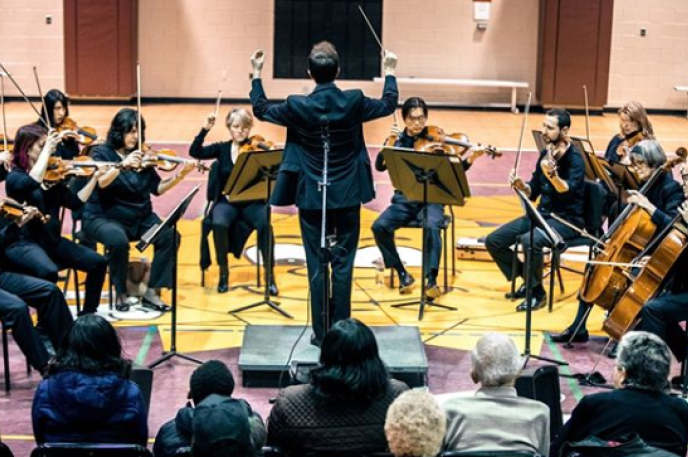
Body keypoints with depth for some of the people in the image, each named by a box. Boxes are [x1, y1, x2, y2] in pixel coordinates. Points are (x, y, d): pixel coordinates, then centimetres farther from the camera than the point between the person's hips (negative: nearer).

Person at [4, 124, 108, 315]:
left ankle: (88, 314, 8)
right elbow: (32, 183, -33)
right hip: (24, 242, -7)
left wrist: (95, 177, 2)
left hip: (51, 239, 7)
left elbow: (75, 202, 9)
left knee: (98, 262, -7)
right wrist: (47, 151, -26)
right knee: (48, 271, -36)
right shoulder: (15, 177, -9)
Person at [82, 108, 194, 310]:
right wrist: (122, 165, -38)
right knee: (119, 241, -37)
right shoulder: (101, 153, -5)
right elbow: (100, 183, -24)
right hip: (104, 217, -5)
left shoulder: (141, 156, 7)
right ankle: (122, 294, -14)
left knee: (169, 236, -20)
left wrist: (180, 176, -10)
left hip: (139, 217, 5)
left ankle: (152, 292, -11)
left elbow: (157, 188, 5)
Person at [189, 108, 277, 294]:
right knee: (219, 223, -32)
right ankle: (224, 272, -12)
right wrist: (205, 129, -16)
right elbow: (195, 152, -6)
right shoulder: (222, 148, 6)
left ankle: (269, 274, -18)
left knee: (265, 224, -33)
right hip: (226, 202, 1)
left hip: (252, 202, -1)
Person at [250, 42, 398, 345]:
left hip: (311, 198, -1)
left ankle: (321, 333, 10)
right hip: (347, 197, 1)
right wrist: (389, 71, 24)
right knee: (342, 264, 7)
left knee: (316, 264, 6)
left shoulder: (298, 107, -12)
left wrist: (256, 75, 17)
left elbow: (260, 110, 6)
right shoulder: (354, 102, -10)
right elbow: (389, 105, 10)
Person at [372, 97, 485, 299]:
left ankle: (431, 279, -27)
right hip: (403, 201, 2)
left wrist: (469, 160, -24)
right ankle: (402, 273, -6)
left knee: (431, 226, -35)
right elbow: (380, 166, -9)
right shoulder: (398, 141, 5)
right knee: (379, 226, -24)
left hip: (430, 200, -2)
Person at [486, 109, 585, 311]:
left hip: (567, 219, -8)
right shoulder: (545, 154, 7)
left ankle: (537, 292, -13)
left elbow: (569, 192, -32)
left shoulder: (575, 158, -15)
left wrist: (552, 175, -48)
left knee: (530, 240, -36)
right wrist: (520, 185, -9)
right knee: (494, 240, -4)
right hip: (542, 213, 8)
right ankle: (529, 281, 13)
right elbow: (533, 192, 11)